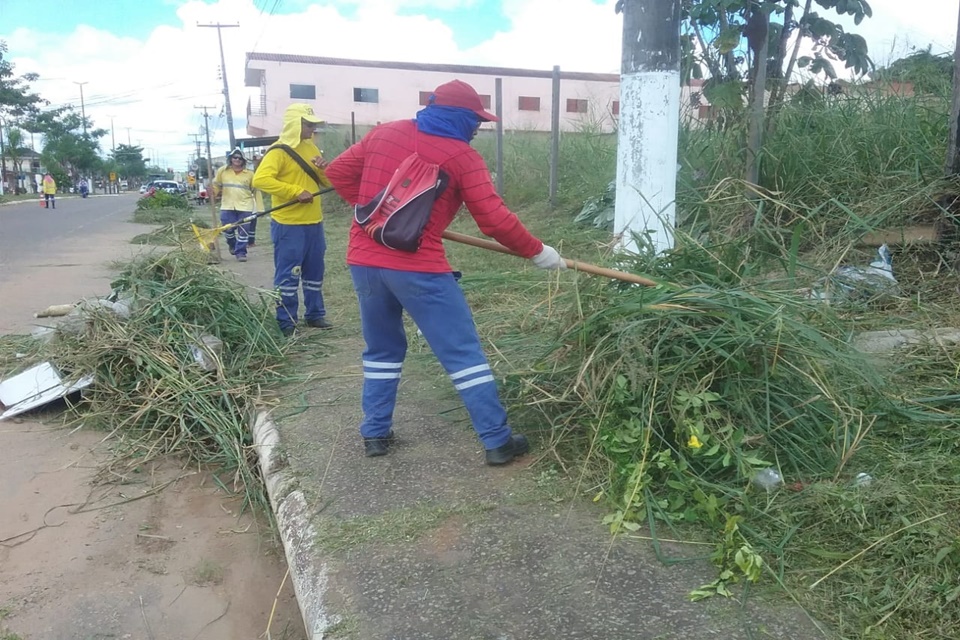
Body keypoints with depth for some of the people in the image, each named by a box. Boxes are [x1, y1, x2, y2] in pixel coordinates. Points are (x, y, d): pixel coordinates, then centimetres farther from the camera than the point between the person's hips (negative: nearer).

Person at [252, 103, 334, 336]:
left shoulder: (311, 148, 14)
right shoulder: (279, 151, -10)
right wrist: (296, 191, -25)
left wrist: (325, 168, -5)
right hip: (289, 225, -7)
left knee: (314, 272, 15)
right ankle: (286, 323, 6)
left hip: (314, 223, 8)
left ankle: (315, 314, 27)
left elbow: (328, 182, 18)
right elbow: (260, 179, -23)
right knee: (288, 276, -2)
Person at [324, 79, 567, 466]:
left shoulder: (385, 133, 12)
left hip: (365, 260, 6)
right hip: (417, 267, -5)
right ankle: (498, 441, 8)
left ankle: (375, 434, 25)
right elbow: (495, 220, -8)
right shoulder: (462, 156, -4)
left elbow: (337, 172, 18)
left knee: (382, 350, 22)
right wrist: (536, 252, 3)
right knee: (463, 352, 2)